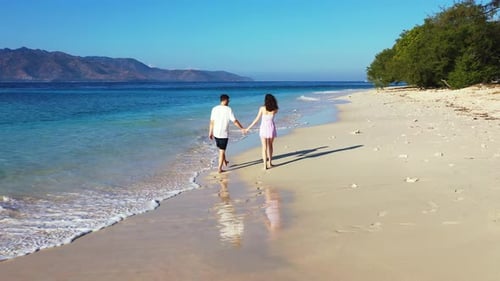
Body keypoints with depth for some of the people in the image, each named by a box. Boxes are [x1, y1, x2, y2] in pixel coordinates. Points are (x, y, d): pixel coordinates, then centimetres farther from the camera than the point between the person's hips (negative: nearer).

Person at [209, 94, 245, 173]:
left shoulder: (214, 109, -1)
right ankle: (220, 169, 7)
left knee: (221, 149, 25)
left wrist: (210, 133, 9)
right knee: (222, 151, 4)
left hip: (215, 133, 5)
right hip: (223, 134, -4)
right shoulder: (228, 109, -12)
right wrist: (242, 128, 2)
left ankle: (224, 161, 44)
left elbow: (212, 122, 1)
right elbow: (235, 121, -10)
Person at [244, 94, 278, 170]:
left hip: (264, 128, -2)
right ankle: (270, 162, 26)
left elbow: (257, 119, -8)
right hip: (271, 129, 2)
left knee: (264, 147, 4)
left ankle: (265, 165, 2)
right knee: (270, 145, 22)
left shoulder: (262, 108, -8)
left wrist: (248, 128, -2)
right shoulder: (275, 109, -3)